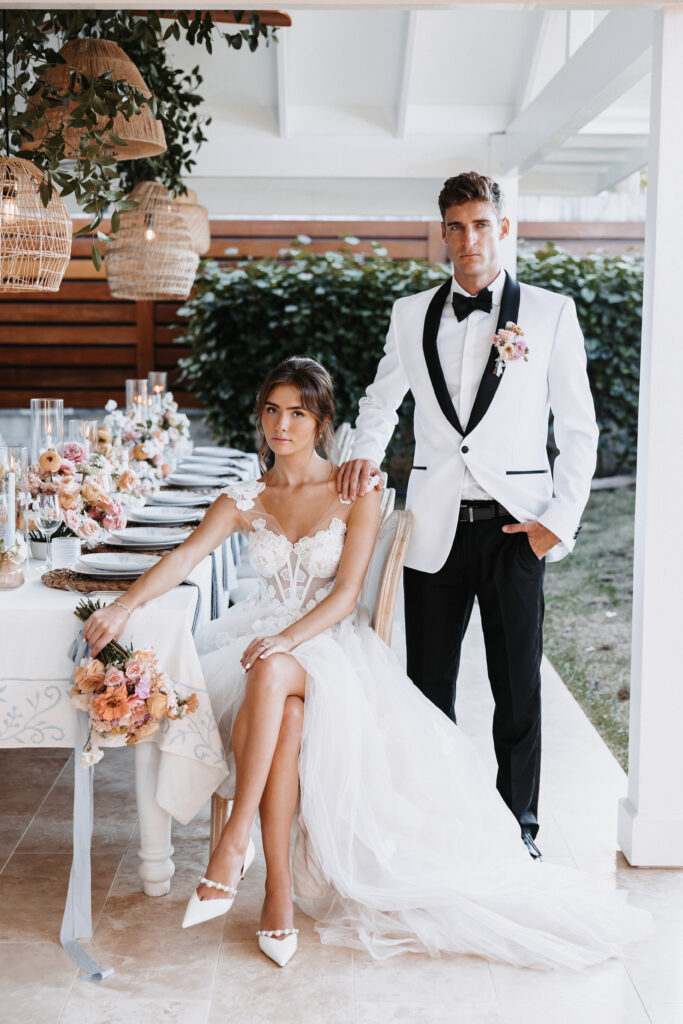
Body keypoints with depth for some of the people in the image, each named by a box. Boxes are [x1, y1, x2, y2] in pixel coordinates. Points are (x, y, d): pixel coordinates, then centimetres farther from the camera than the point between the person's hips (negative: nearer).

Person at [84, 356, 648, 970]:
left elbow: (345, 594, -9)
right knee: (286, 718, -34)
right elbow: (184, 558, -6)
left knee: (273, 675, -39)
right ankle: (280, 887, -31)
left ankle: (235, 845, -38)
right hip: (265, 637, 3)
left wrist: (287, 640, -27)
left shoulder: (356, 493, 0)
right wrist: (123, 606, -25)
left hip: (330, 643, -3)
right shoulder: (245, 500, 10)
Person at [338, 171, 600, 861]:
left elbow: (579, 430, 3)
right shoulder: (411, 314, 9)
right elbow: (381, 400, 24)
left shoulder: (551, 313, 2)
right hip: (435, 526, 2)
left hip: (516, 525, -2)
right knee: (429, 683, 8)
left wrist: (560, 520, -6)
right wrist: (364, 452, 3)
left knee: (518, 687, 4)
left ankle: (518, 826, 19)